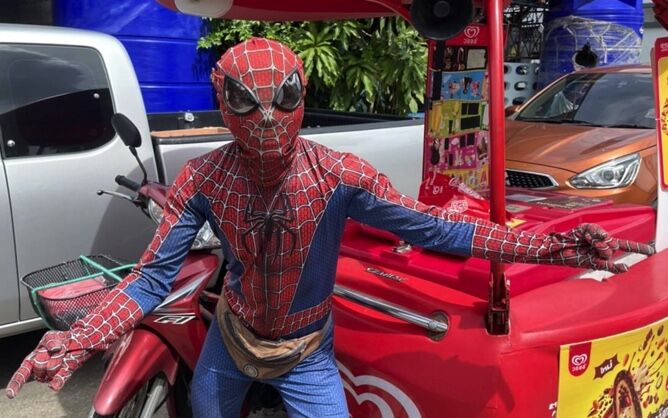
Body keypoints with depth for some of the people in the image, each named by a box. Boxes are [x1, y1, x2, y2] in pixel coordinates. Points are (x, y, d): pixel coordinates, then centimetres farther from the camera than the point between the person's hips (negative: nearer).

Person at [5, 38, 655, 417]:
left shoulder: (339, 176, -25)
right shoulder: (203, 180, -20)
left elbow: (430, 227, -24)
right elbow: (153, 278, -20)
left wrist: (553, 247, -30)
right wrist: (76, 342, -36)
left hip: (305, 353, -2)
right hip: (230, 335, 2)